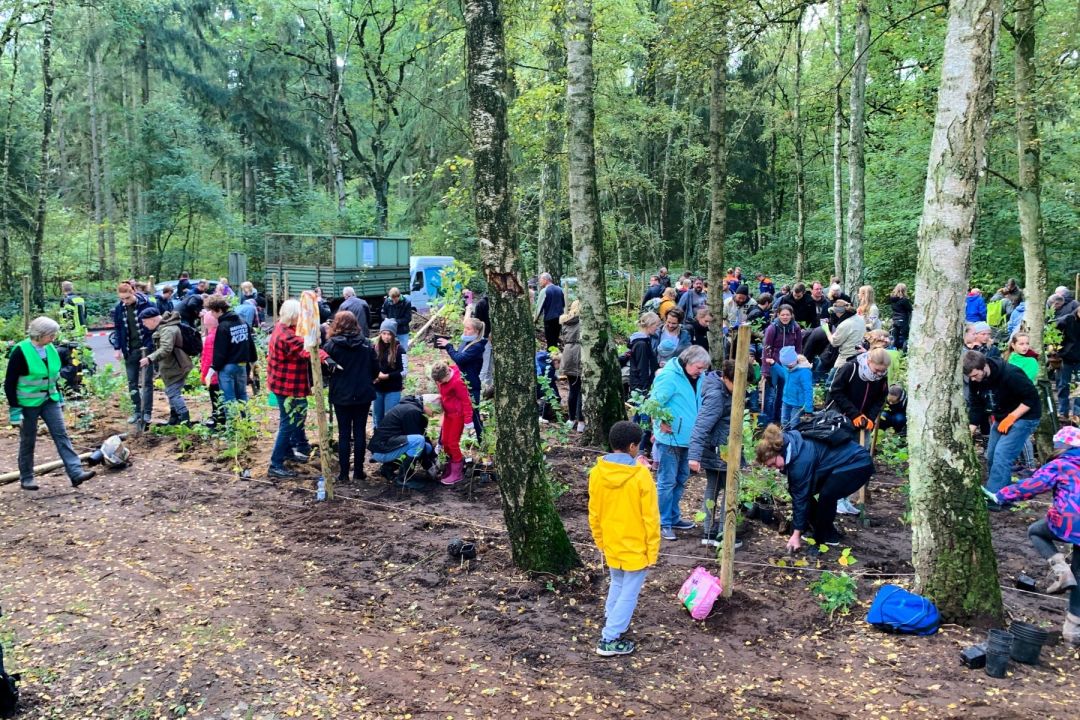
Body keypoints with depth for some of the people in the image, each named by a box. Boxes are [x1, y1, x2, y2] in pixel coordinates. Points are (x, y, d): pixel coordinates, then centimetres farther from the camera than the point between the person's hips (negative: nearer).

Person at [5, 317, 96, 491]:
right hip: (28, 403, -5)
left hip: (50, 400, 5)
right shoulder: (20, 351, -17)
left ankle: (76, 473, -10)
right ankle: (26, 479, 22)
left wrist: (59, 397, 17)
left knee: (61, 435, -4)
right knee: (28, 441, 7)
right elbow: (10, 383, -14)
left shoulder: (50, 349, 1)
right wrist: (14, 409, -15)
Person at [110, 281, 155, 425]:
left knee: (147, 381, 1)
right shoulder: (119, 308, 0)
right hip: (129, 350, 4)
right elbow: (117, 329, 9)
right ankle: (136, 411, 18)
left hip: (146, 347, -4)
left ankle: (147, 412, 5)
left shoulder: (145, 304, -11)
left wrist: (151, 345, -13)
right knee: (132, 382, 9)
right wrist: (118, 348, 4)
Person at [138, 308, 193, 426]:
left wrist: (150, 358, -40)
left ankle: (185, 421, -7)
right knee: (172, 392, 19)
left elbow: (166, 349, -35)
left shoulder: (167, 330, -22)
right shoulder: (163, 327, 12)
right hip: (173, 366, 11)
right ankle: (174, 419, 30)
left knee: (173, 393, -9)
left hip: (174, 367, -11)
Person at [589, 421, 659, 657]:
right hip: (636, 548, -5)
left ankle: (610, 625, 35)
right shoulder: (640, 475, -20)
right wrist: (652, 551, -5)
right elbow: (650, 518, -15)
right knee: (628, 594, 8)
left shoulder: (596, 472, -7)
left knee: (616, 586, 25)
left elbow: (594, 514, 2)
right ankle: (609, 640, 11)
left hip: (611, 545, 5)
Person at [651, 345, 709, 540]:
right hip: (670, 439, -9)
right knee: (667, 481, -1)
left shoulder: (696, 378, 7)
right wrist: (662, 424, -19)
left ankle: (673, 517, 31)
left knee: (681, 479, 18)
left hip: (687, 438, 9)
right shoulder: (669, 376, -19)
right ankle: (663, 523, 9)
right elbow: (654, 404, -20)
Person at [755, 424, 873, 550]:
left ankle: (827, 536, -6)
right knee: (802, 491, 0)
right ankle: (814, 528, 13)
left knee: (827, 496, -27)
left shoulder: (801, 459, -32)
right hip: (840, 463, 10)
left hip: (858, 464, -9)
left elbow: (801, 497, -26)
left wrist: (796, 534, -21)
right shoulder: (790, 446, -7)